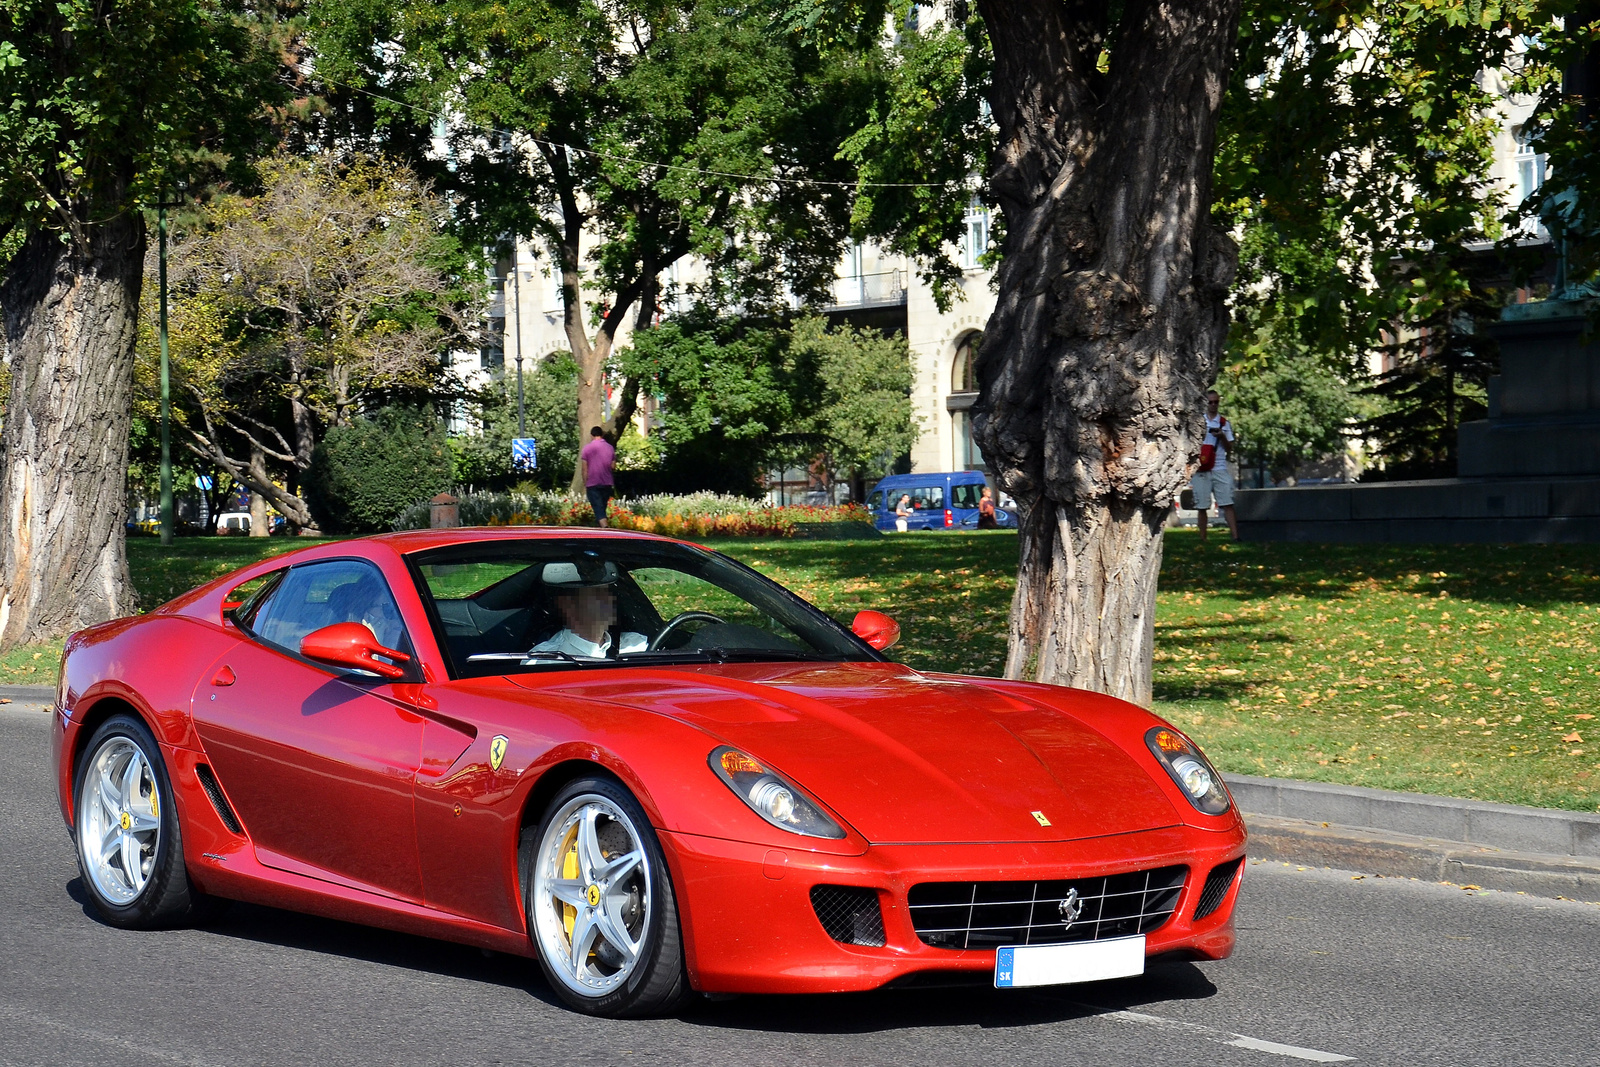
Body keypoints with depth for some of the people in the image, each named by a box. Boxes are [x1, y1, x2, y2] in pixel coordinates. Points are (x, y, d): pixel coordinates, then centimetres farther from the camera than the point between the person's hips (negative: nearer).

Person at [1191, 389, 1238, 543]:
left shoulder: (1225, 423, 13)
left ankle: (1235, 536, -14)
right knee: (1202, 507, -2)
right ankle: (1202, 540, 1)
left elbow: (1230, 449, 11)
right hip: (1201, 470, 0)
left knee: (1227, 504, -9)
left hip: (1220, 469, 0)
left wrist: (1222, 436, -7)